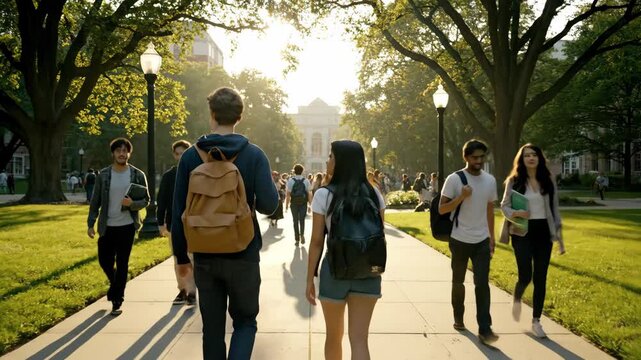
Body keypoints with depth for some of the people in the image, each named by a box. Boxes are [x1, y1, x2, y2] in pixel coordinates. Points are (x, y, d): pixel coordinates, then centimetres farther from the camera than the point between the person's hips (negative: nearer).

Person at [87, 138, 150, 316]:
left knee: (122, 264, 2)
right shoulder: (103, 175, 0)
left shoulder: (138, 175, -3)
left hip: (127, 226, -2)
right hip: (107, 226, 2)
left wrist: (132, 204, -21)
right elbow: (95, 201, 3)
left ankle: (117, 301, 13)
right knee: (104, 261, 10)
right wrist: (91, 223, -2)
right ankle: (116, 285, 40)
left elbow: (146, 200, -1)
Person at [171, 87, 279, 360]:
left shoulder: (190, 157, -2)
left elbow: (179, 211, -1)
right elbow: (269, 205, -12)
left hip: (205, 256, 2)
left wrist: (181, 255, 9)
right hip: (243, 255, -2)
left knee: (212, 328, 14)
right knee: (245, 321, 14)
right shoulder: (254, 155, -7)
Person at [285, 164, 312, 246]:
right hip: (303, 203, 1)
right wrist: (310, 205, 3)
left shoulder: (290, 180, -5)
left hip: (294, 203, -1)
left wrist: (286, 205, -1)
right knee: (302, 220, 15)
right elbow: (309, 194, -3)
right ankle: (302, 234, -7)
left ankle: (297, 239, 12)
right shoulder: (306, 181, -2)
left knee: (295, 221, 9)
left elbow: (288, 194, -7)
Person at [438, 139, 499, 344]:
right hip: (460, 240, -2)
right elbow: (442, 209, -11)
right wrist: (461, 197, -24)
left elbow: (490, 210, 13)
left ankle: (485, 329, -3)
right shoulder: (454, 179, -10)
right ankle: (458, 318, 32)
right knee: (458, 282, 14)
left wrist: (492, 237, 14)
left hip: (482, 241, 2)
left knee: (482, 284, -5)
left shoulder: (490, 180, 3)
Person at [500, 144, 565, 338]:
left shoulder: (548, 180, 5)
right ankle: (517, 299, 28)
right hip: (522, 233, -3)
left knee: (540, 279, 4)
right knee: (525, 276, -8)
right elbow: (504, 205, 2)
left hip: (543, 232, 3)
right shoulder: (514, 181, -3)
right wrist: (515, 213, -21)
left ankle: (536, 321, 17)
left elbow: (554, 208, 8)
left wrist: (559, 235, 6)